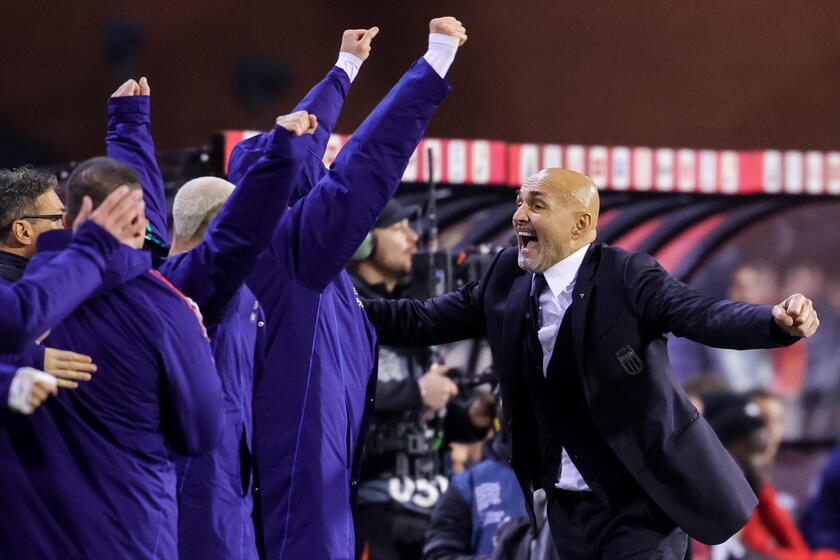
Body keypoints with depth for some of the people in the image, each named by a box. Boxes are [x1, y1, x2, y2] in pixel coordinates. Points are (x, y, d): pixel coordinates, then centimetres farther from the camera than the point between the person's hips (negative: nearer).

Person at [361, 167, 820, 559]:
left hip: (640, 503, -6)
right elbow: (425, 321, 7)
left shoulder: (627, 277, -14)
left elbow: (704, 315, -27)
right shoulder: (508, 277, 3)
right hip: (568, 508, 6)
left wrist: (779, 321, -45)